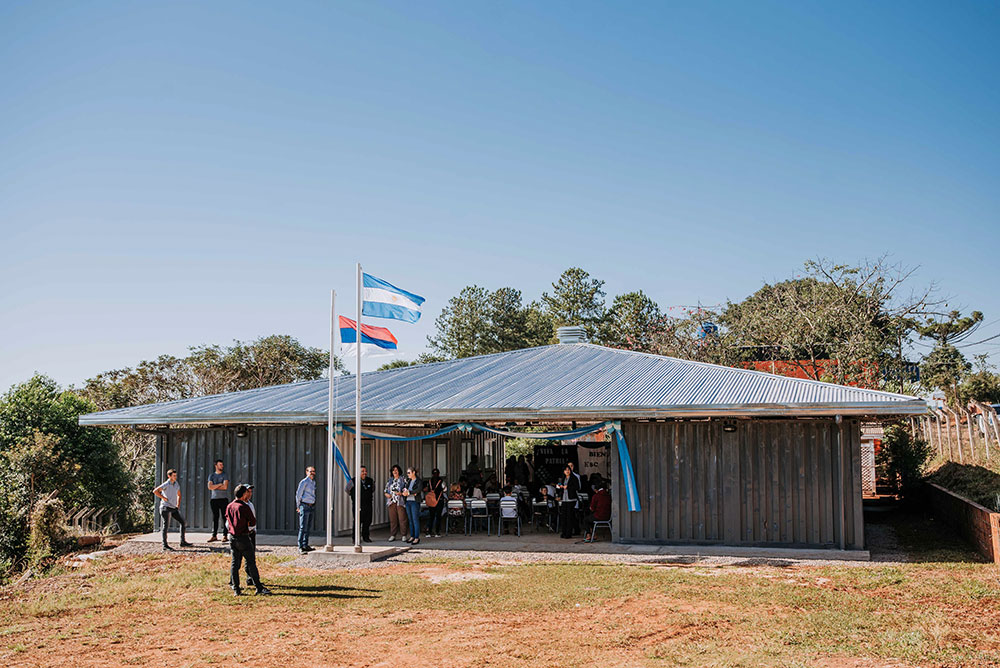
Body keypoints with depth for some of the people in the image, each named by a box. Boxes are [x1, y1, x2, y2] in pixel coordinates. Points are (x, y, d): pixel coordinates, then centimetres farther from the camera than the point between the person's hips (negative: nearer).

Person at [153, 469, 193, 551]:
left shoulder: (177, 484, 12)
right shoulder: (165, 485, -10)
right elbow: (155, 491, -21)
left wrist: (178, 505, 16)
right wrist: (163, 498, -16)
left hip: (174, 508, 7)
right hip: (166, 507, -7)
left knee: (183, 523, 4)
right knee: (165, 526, -6)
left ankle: (182, 542, 11)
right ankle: (165, 546, -3)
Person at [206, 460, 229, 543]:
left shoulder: (225, 475, 4)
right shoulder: (211, 475, 12)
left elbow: (225, 487, -9)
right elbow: (210, 487, -2)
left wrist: (214, 486, -2)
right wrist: (220, 484, -7)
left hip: (223, 498, -2)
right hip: (214, 498, 2)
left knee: (224, 517, -5)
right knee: (215, 517, 3)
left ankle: (225, 536, -3)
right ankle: (214, 535, 6)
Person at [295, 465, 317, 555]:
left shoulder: (313, 482, 16)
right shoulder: (304, 482, -7)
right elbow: (298, 494, -6)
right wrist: (298, 507, -4)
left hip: (312, 506, 8)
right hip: (305, 506, -8)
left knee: (309, 527, 11)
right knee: (303, 527, -9)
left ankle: (305, 545, 19)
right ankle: (300, 547, -9)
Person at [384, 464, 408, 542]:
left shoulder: (403, 479, 3)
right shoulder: (390, 480, 18)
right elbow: (386, 488, 23)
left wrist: (401, 493, -18)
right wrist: (386, 494, 3)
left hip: (400, 501, -4)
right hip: (391, 502, 4)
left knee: (402, 518, -5)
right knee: (392, 519, 3)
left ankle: (403, 535, 1)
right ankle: (392, 535, 9)